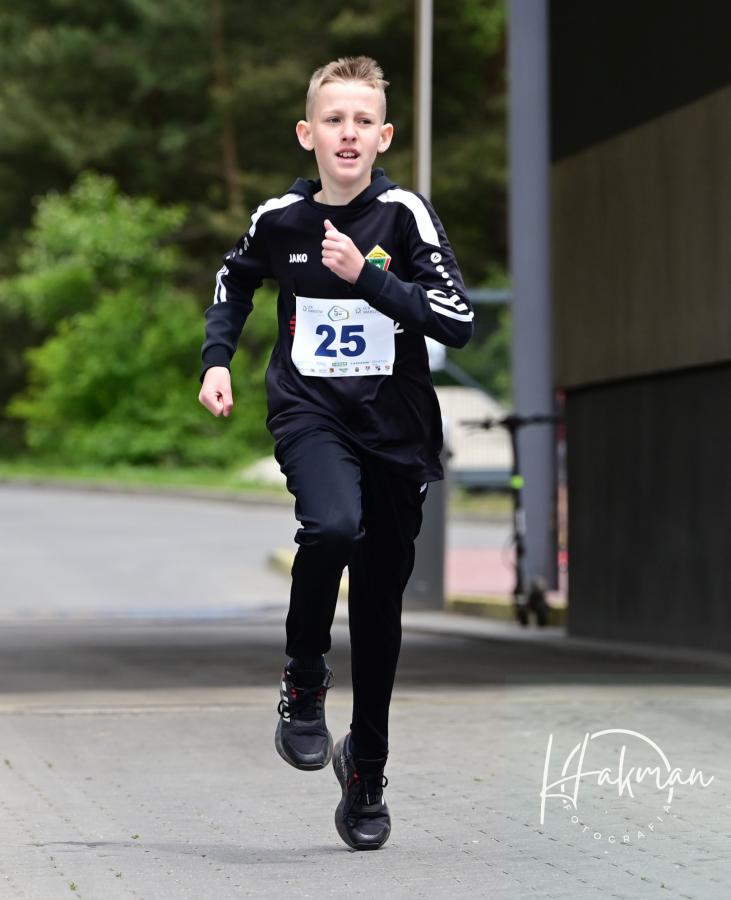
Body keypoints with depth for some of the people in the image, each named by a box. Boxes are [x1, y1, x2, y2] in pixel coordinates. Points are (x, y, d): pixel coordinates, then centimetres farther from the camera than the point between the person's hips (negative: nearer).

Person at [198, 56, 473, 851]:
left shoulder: (404, 212, -9)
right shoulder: (279, 217, -1)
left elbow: (459, 321, -15)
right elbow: (234, 282, 21)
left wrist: (366, 275, -22)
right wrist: (216, 359, 8)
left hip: (395, 426, 0)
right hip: (310, 409, 0)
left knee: (379, 605, 7)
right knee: (332, 527, -33)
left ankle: (366, 771, 26)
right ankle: (303, 683, -7)